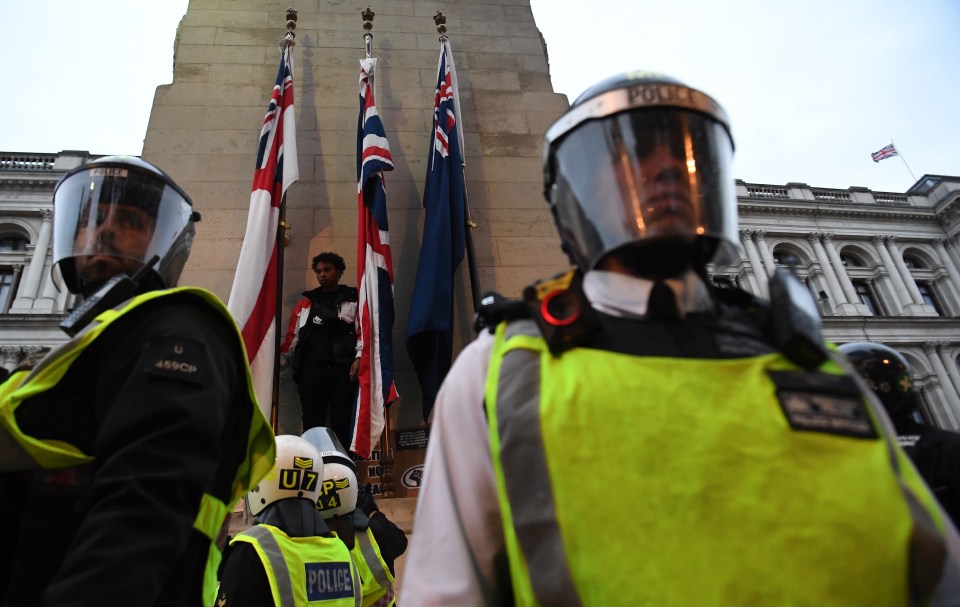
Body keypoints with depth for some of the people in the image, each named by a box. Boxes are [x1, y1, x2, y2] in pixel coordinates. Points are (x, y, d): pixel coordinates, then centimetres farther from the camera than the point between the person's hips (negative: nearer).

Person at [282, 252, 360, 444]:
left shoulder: (353, 299, 11)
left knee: (342, 421, -3)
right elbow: (293, 333, 14)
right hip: (310, 367, 3)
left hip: (342, 368, -2)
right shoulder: (306, 301, 19)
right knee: (312, 421, 3)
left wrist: (359, 358, -11)